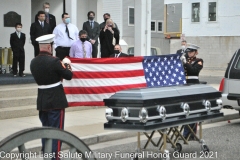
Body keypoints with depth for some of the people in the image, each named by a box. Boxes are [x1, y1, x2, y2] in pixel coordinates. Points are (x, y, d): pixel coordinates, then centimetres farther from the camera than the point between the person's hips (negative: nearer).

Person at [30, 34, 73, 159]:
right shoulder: (54, 61, -17)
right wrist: (67, 66, 10)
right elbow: (69, 76, -9)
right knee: (56, 130, 1)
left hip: (42, 100, 7)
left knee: (45, 129, 15)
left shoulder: (33, 62, 3)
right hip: (56, 100, -6)